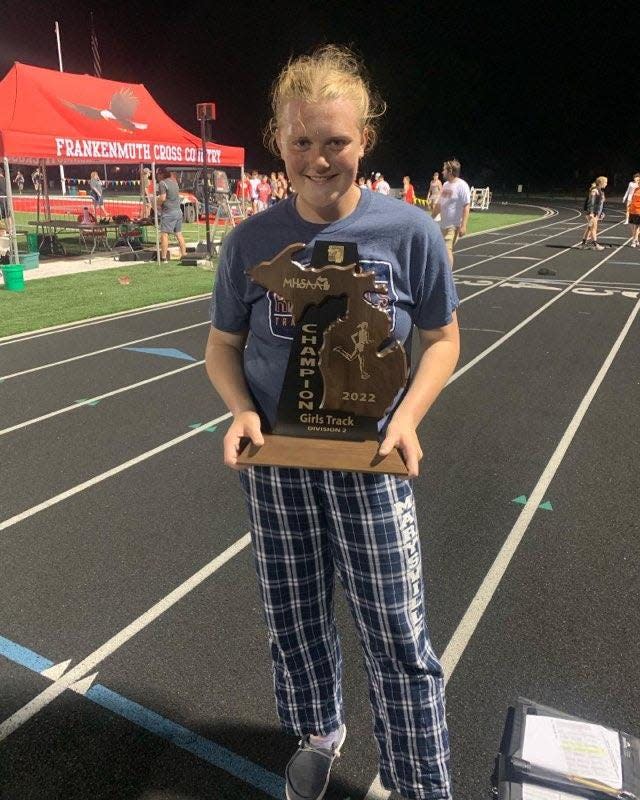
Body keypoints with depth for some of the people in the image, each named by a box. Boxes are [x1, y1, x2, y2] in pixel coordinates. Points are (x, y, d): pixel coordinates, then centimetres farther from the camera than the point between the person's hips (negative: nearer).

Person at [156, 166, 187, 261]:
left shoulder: (162, 183, -9)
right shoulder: (174, 182, 15)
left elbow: (162, 198, -17)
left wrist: (157, 205, -1)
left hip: (168, 212, -8)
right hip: (178, 210, 8)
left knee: (164, 234, -8)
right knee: (179, 234, 13)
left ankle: (164, 257, -13)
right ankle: (184, 254, 15)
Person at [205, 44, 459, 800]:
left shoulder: (409, 231, -10)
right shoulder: (250, 241, -6)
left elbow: (441, 338, 0)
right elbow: (223, 344, 5)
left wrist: (408, 417, -17)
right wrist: (242, 410, -15)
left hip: (369, 461, -2)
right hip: (274, 460, 2)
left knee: (398, 636, 7)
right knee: (293, 617, 19)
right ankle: (318, 731, 49)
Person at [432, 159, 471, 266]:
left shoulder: (462, 185, -12)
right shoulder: (446, 185, 13)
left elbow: (466, 206, -16)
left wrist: (463, 225, -22)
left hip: (454, 226, -8)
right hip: (443, 225, 8)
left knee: (447, 249, -16)